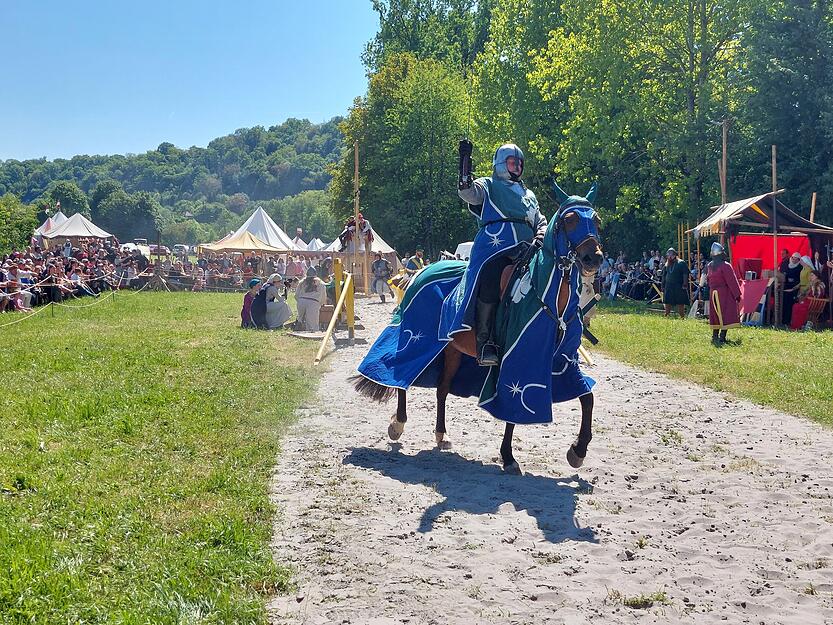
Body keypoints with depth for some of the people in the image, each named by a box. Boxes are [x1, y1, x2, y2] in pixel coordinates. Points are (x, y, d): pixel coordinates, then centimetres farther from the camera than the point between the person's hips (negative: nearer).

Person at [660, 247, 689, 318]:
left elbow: (685, 274, -8)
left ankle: (682, 317, 1)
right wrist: (663, 286, 15)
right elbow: (664, 276, 20)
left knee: (680, 304, -3)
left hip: (679, 287, -5)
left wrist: (685, 284, -16)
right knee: (667, 304, 7)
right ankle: (666, 317, 13)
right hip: (668, 287, 5)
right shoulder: (667, 265, 14)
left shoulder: (681, 263, -2)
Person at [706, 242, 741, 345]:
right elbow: (732, 282, -14)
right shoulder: (725, 266, -15)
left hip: (713, 294, 7)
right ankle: (722, 337, -8)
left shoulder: (709, 266, 7)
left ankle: (715, 336, 16)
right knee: (725, 316, -3)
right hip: (725, 294, -7)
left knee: (716, 315, 14)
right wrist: (737, 294, -9)